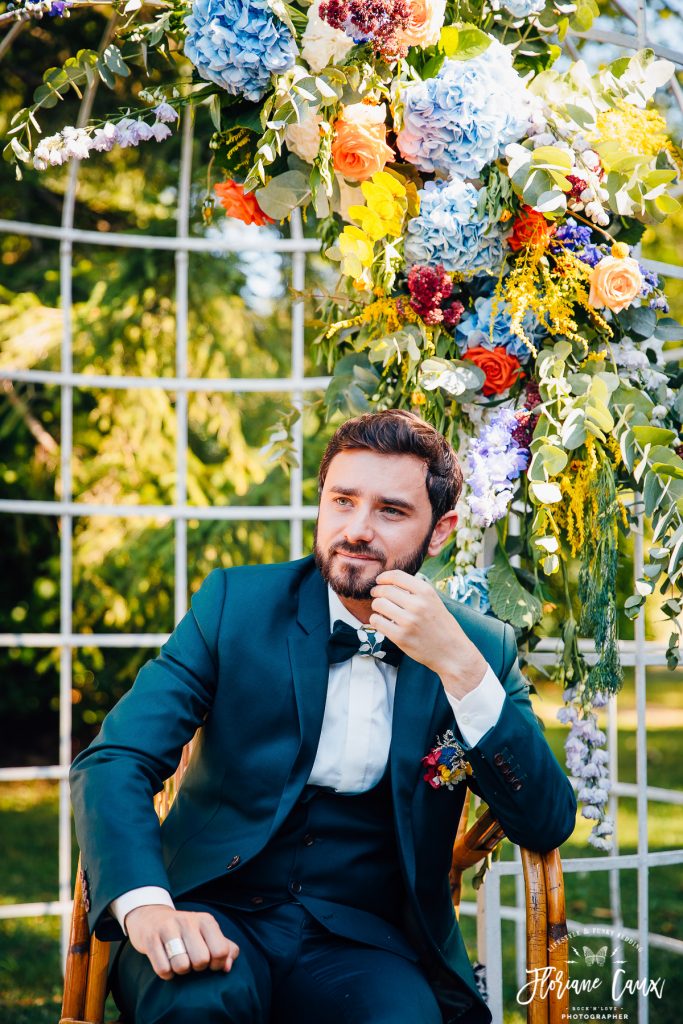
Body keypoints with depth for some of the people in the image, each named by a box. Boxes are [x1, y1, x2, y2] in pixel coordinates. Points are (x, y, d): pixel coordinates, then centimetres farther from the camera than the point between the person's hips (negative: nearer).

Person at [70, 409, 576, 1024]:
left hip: (367, 943, 0)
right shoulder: (235, 603, 1)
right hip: (219, 917, 0)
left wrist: (458, 664, -18)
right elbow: (114, 763, -8)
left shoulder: (483, 647, 4)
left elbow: (548, 826, -7)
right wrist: (146, 904, -29)